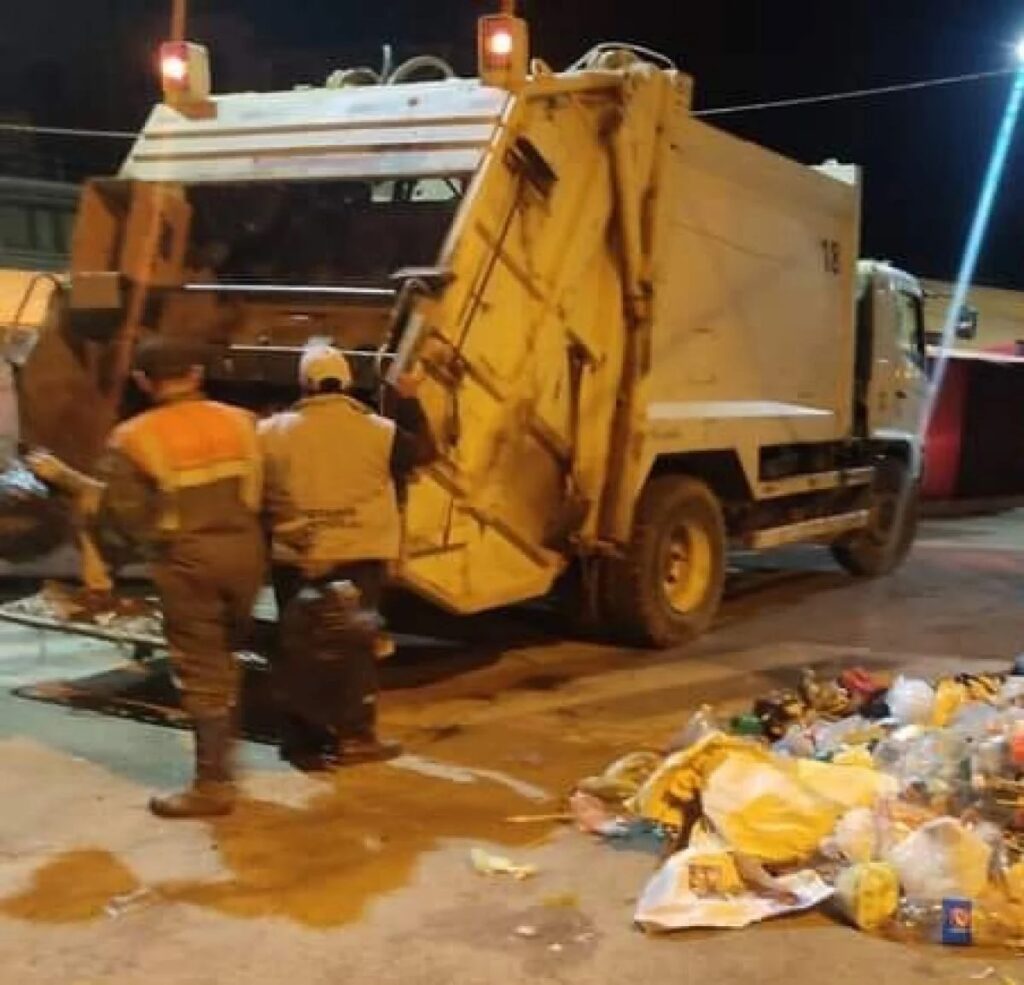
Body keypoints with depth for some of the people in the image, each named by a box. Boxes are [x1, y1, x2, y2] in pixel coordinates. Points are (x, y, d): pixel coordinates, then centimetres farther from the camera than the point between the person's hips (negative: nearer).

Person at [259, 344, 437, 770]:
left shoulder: (273, 432, -1)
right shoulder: (376, 431, -6)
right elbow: (424, 452, 8)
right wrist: (409, 401, 17)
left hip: (294, 559, 2)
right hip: (358, 557, -2)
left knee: (298, 647, 11)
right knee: (353, 646, 8)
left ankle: (301, 738, 16)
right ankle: (353, 736, 8)